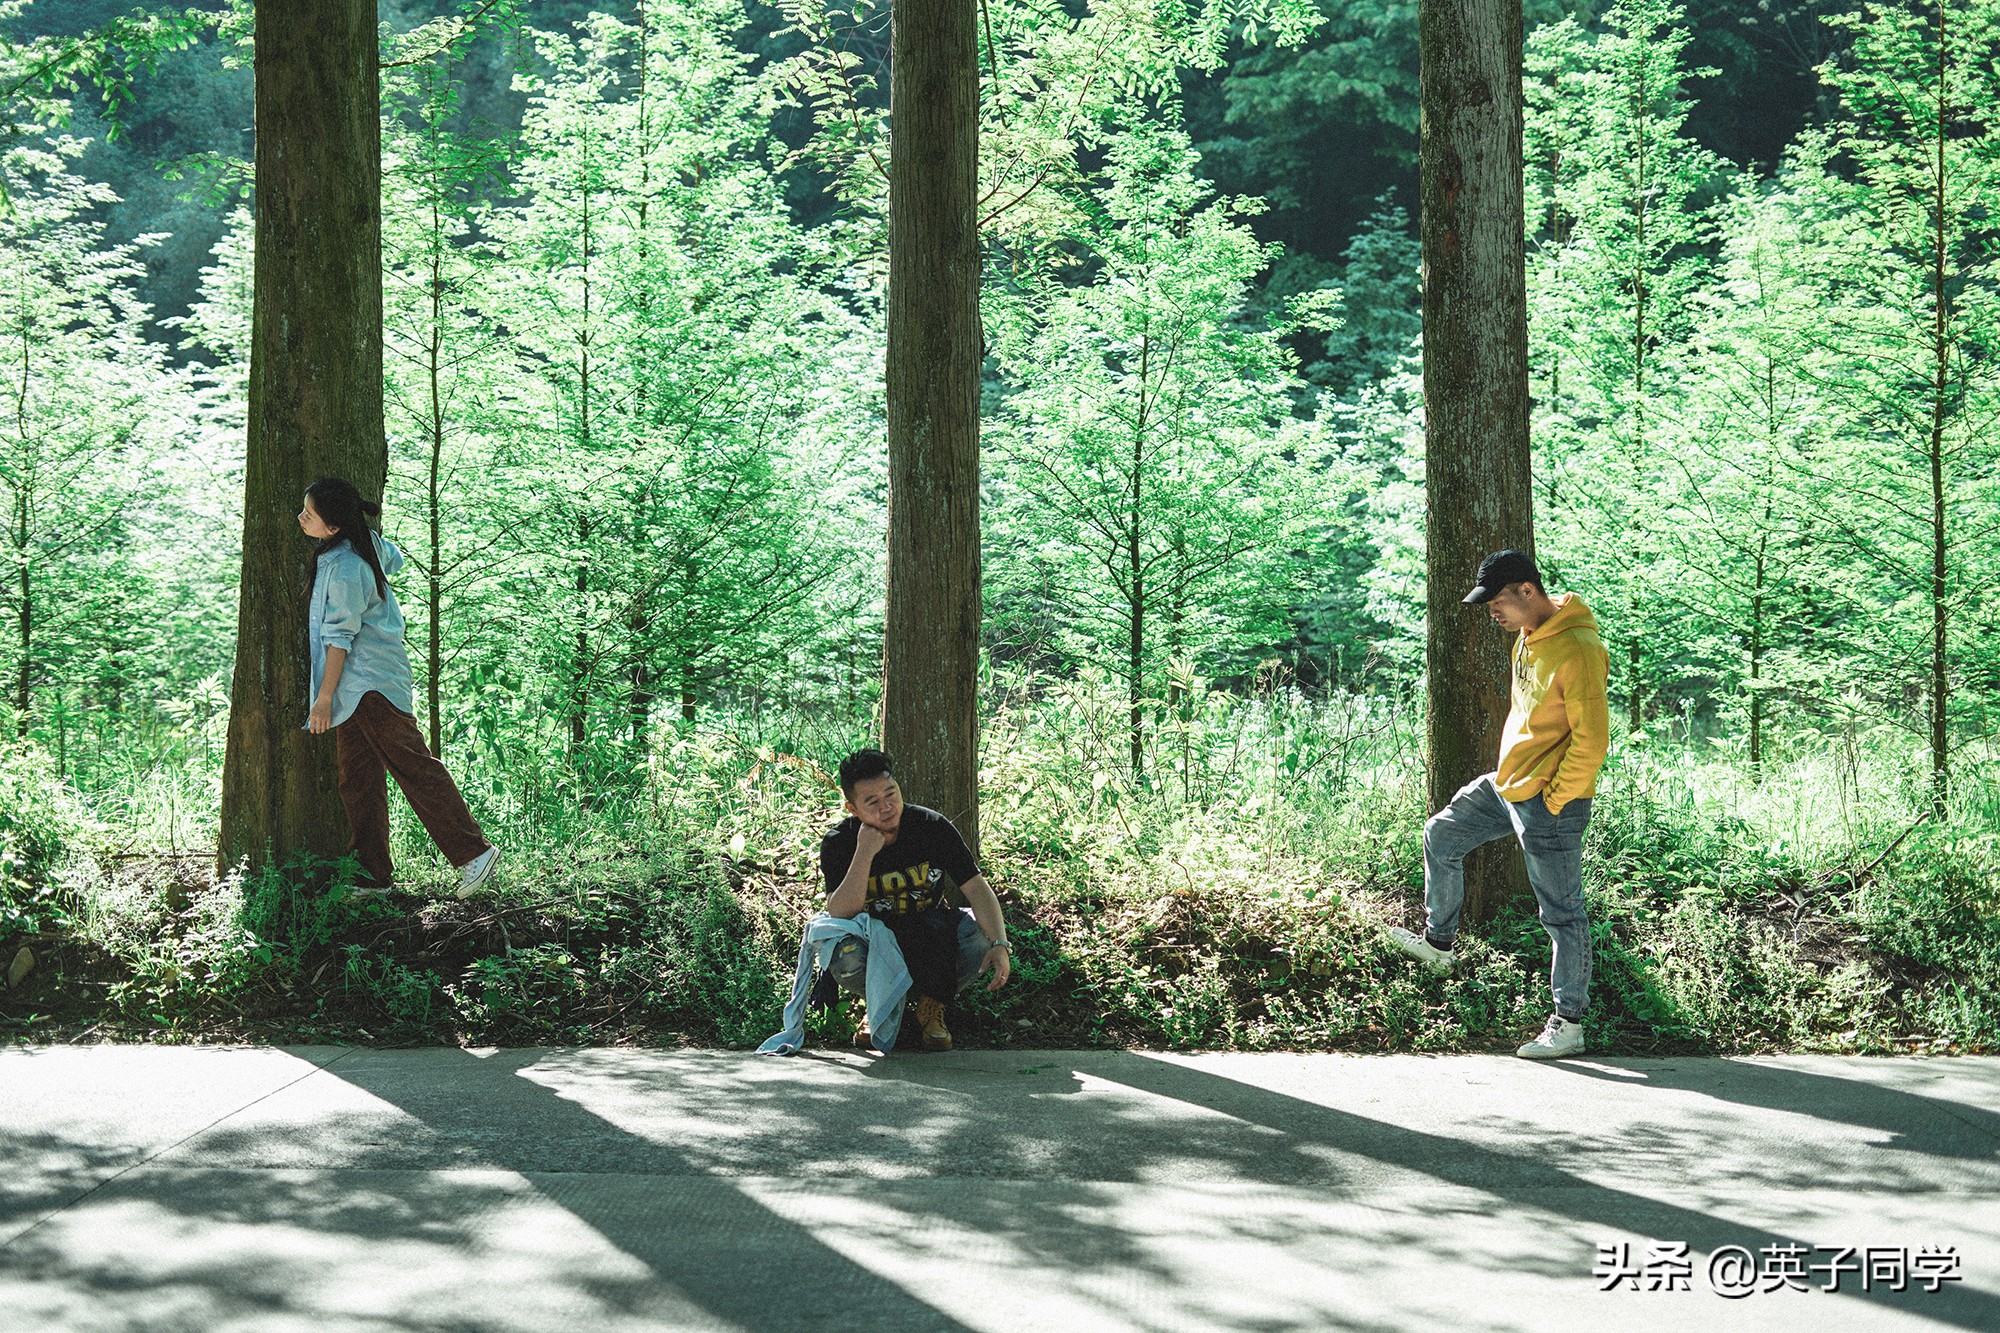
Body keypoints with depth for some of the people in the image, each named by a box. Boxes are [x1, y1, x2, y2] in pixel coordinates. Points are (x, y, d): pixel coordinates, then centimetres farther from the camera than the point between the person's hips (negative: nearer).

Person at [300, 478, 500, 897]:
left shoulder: (346, 570, -21)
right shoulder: (369, 543, 4)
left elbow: (340, 638, -19)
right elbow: (394, 560, 28)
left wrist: (325, 697, -15)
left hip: (372, 682, -10)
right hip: (355, 688, 10)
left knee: (413, 765, -8)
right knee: (358, 780, 8)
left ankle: (473, 851, -5)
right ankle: (371, 874, 10)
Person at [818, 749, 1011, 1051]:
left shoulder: (932, 826, -15)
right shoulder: (838, 843, -16)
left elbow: (977, 888, -18)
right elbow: (840, 916, -28)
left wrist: (1001, 945, -35)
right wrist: (865, 853, -37)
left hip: (932, 934, 1)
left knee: (985, 935, -30)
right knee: (844, 955, -37)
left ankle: (931, 1006, -2)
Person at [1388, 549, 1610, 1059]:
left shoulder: (1577, 650, -24)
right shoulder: (1529, 635, 7)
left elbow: (1592, 740, -24)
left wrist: (1554, 799, -18)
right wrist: (1512, 770, 17)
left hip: (1549, 803, -10)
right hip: (1506, 785, 10)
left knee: (1562, 914, 0)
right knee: (1441, 836, 20)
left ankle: (1569, 1023, 8)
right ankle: (1438, 941, 36)